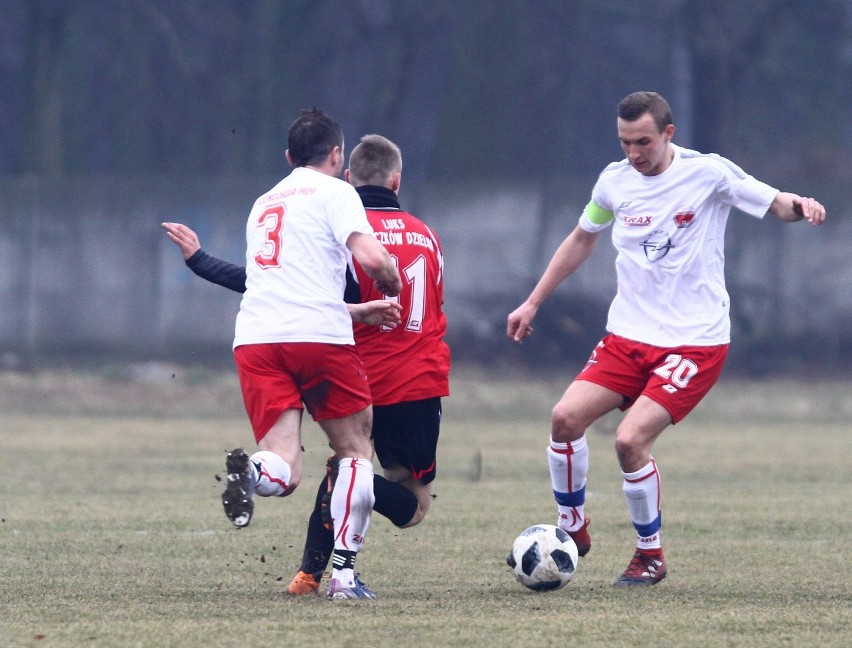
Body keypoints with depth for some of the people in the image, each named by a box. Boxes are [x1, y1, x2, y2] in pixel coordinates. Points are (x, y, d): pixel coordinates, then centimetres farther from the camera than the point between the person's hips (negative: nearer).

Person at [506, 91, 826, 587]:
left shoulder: (707, 173, -9)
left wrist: (800, 206, -31)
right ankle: (572, 530, 8)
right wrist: (533, 303, 22)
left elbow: (775, 203, -6)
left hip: (695, 341, -5)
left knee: (630, 439, -19)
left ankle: (651, 555, 2)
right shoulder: (615, 181, 5)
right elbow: (582, 240, 21)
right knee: (566, 417, -13)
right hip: (628, 336, 5)